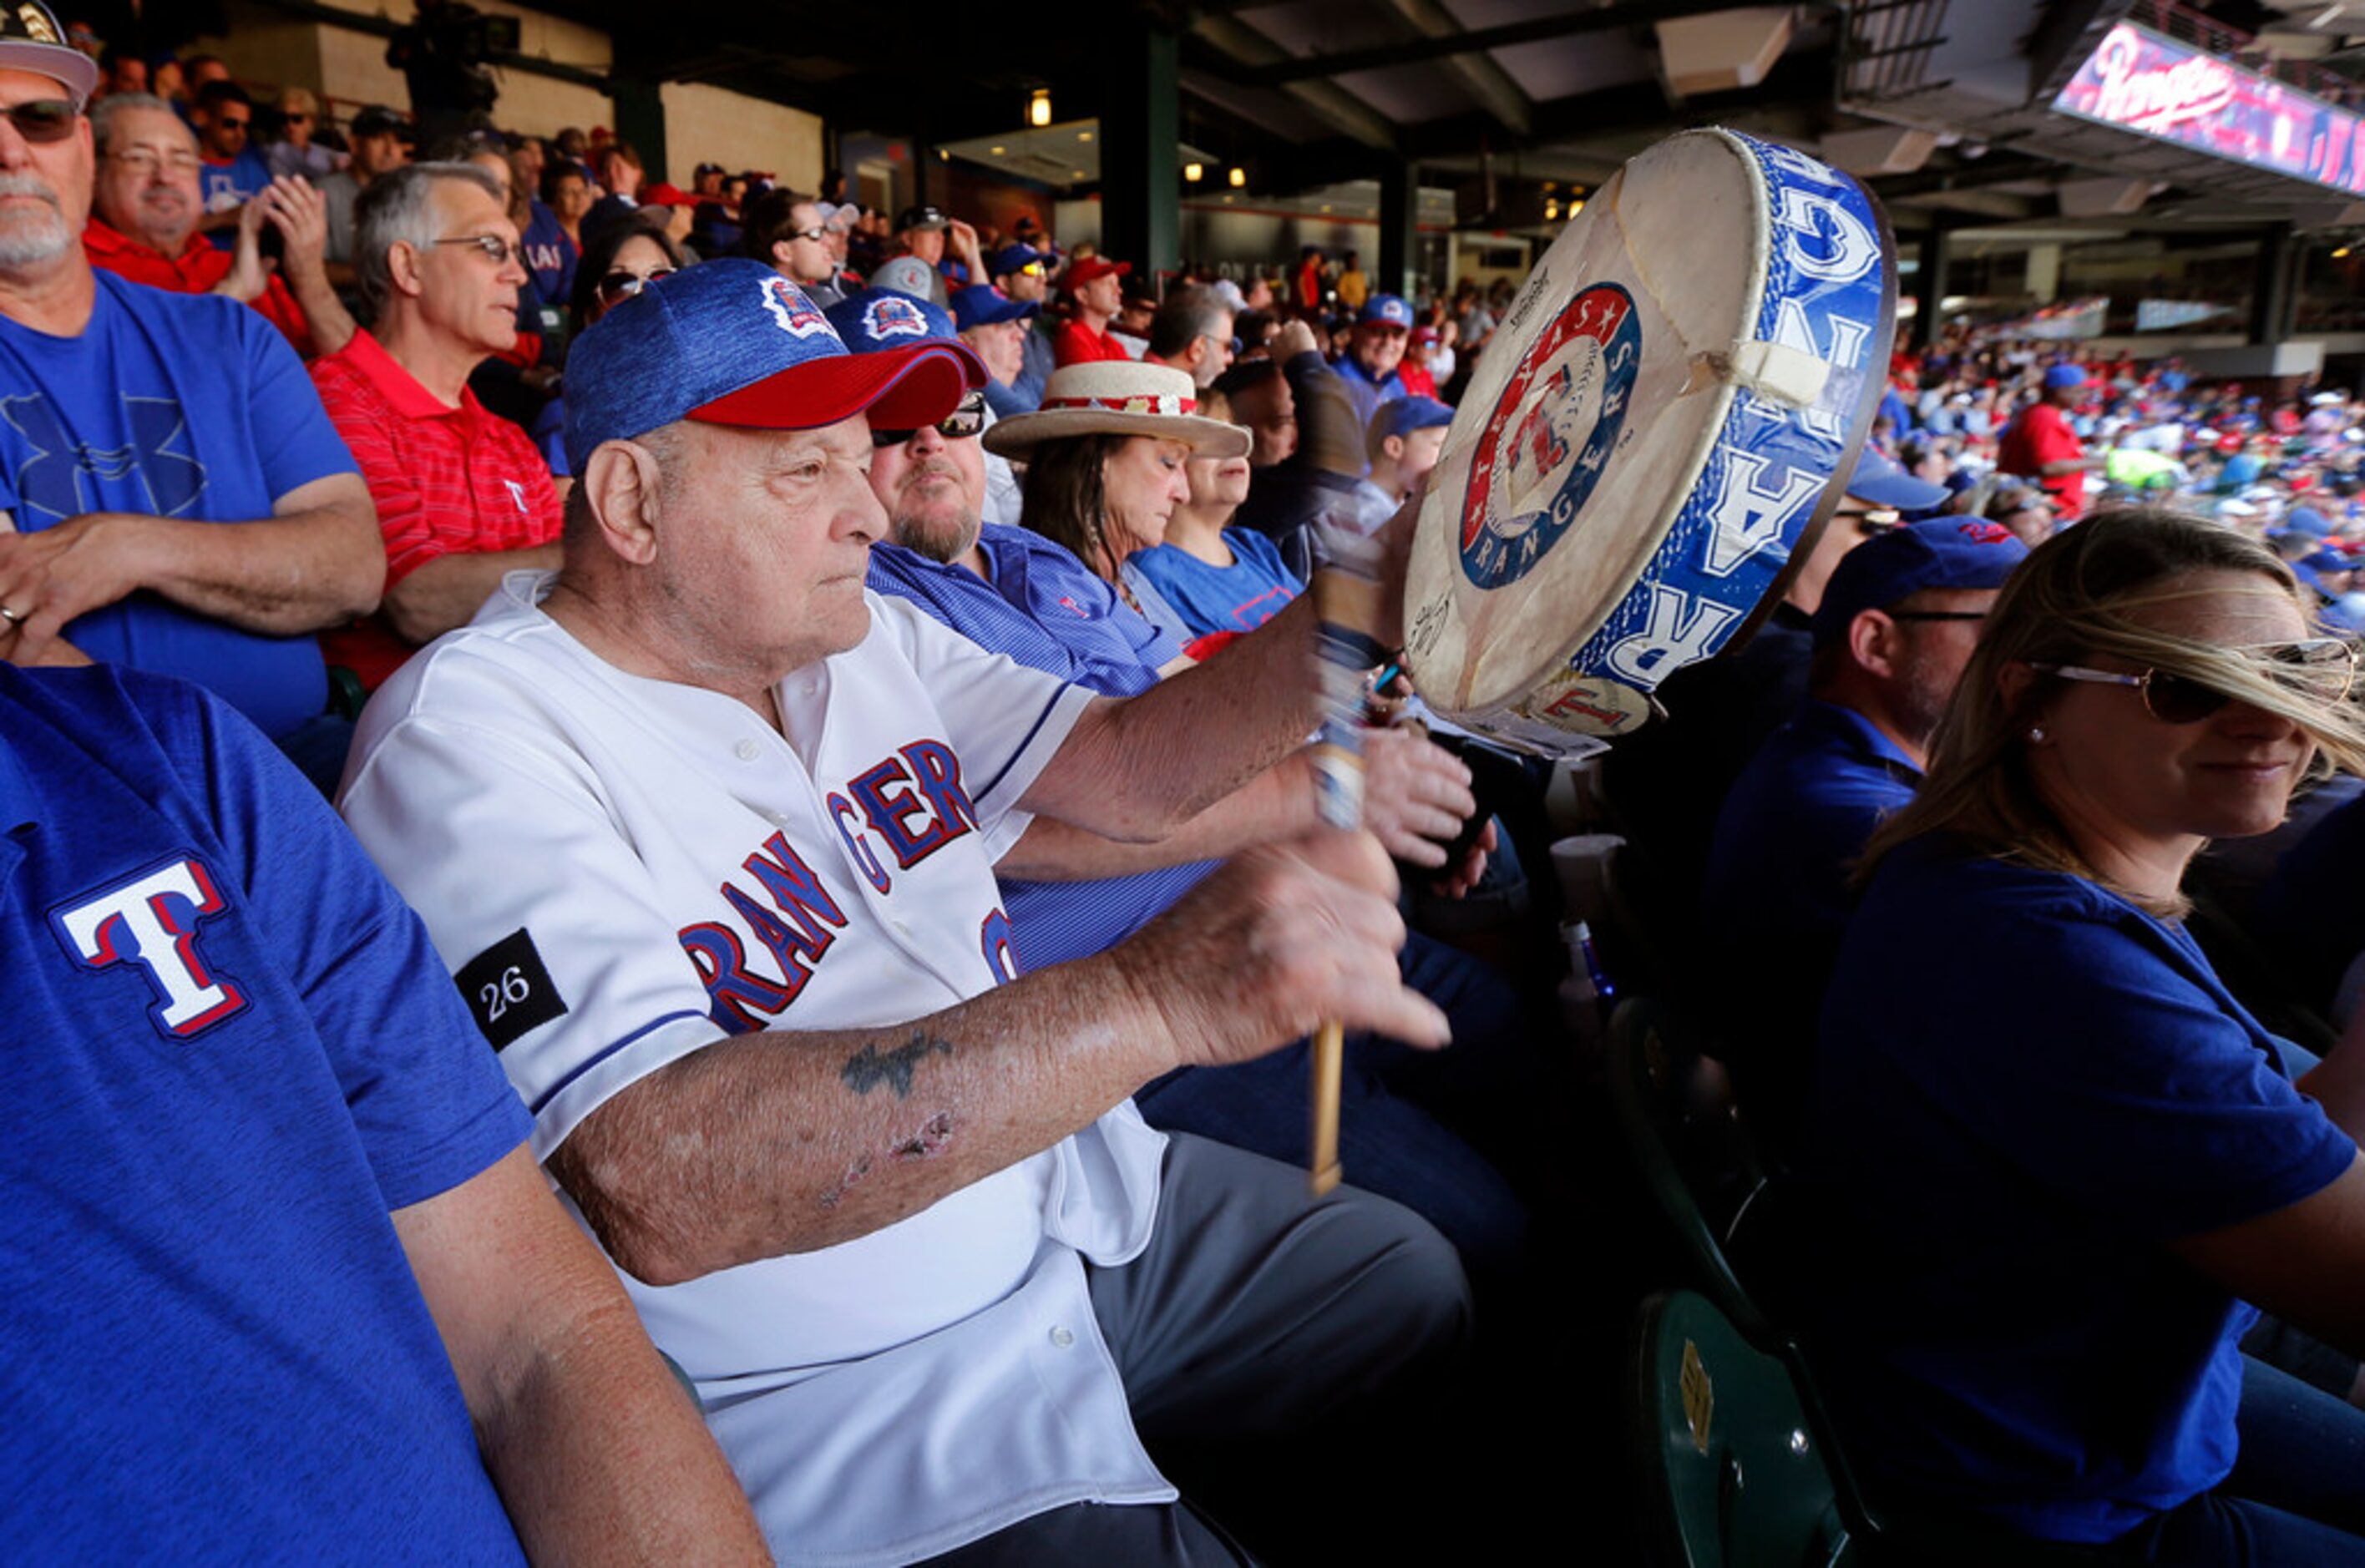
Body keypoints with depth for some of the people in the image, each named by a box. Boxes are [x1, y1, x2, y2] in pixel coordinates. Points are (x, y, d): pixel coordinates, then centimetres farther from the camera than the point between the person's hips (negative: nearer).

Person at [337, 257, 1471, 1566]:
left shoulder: (861, 636, 6)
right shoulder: (467, 734, -19)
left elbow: (1130, 772, 5)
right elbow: (660, 1190, -32)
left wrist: (1358, 619, -11)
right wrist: (1158, 996, -40)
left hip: (1090, 1194, 8)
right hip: (840, 1391, -7)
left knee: (1434, 1296, 13)